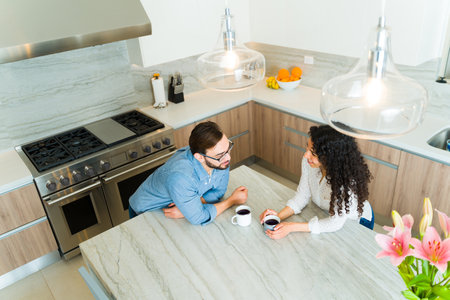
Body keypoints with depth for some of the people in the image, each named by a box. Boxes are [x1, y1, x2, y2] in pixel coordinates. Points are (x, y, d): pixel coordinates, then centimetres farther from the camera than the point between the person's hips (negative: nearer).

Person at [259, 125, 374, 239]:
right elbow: (303, 195, -11)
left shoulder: (348, 180, -38)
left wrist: (292, 227, -35)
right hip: (326, 214, 4)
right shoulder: (308, 161, -23)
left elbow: (336, 223, -31)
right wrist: (279, 216, -26)